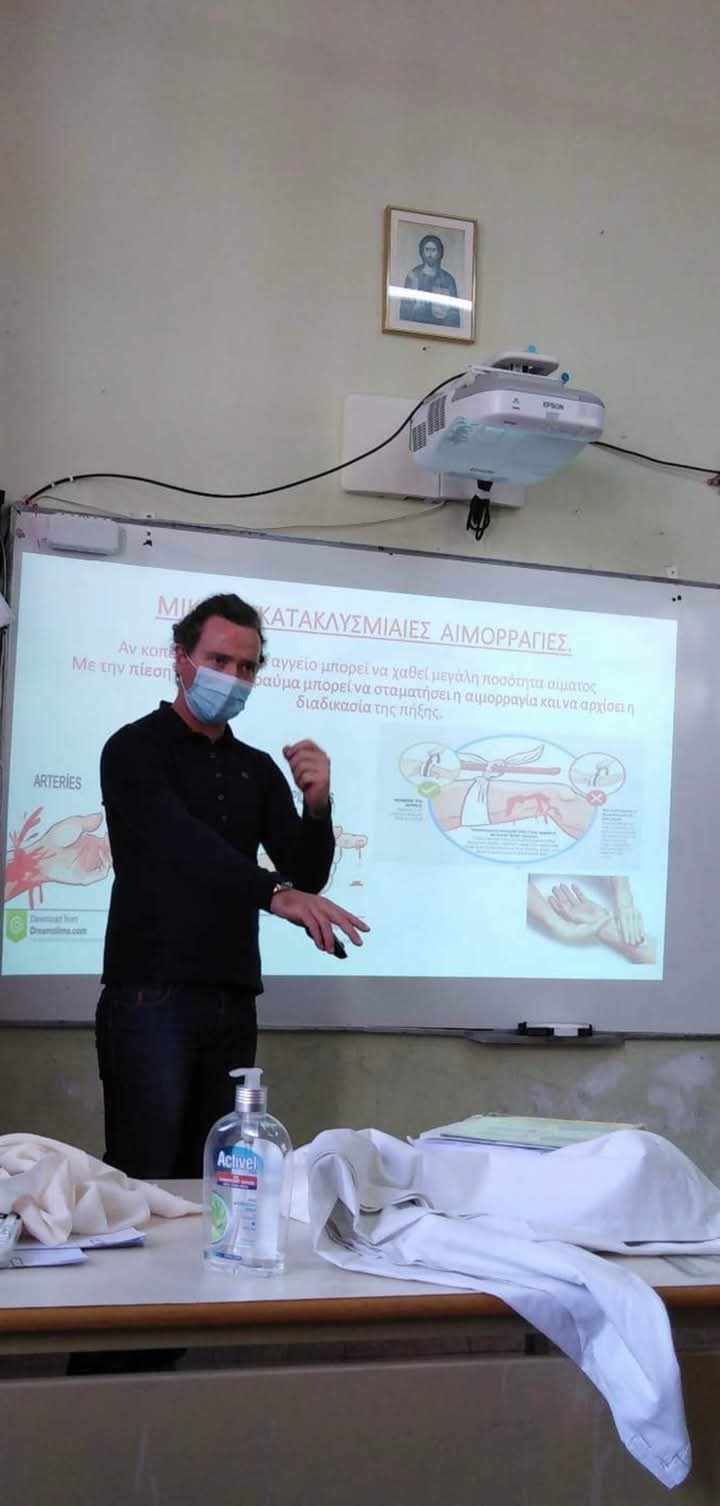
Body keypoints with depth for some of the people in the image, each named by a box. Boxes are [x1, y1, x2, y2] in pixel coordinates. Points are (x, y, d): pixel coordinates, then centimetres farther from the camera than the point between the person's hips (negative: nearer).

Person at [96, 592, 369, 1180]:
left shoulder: (259, 769, 15)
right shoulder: (136, 750, -2)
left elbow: (308, 877, 9)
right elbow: (180, 841, -21)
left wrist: (317, 805, -11)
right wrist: (277, 893, -36)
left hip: (233, 1001, 6)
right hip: (151, 997, -5)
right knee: (145, 1178, -7)